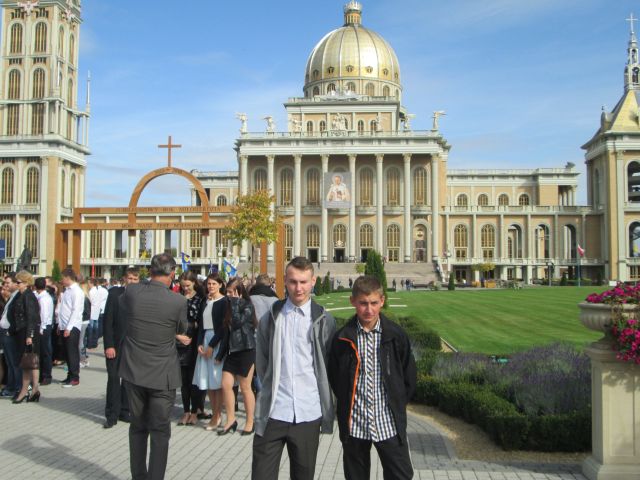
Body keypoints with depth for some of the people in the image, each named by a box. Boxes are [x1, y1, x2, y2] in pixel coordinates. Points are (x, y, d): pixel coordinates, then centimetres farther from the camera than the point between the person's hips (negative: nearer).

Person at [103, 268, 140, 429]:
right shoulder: (114, 293, -3)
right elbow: (107, 320, -4)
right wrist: (109, 345, -10)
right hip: (115, 344, -1)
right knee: (113, 378, 0)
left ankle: (125, 412, 19)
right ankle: (111, 415, 9)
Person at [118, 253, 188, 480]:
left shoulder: (131, 292, -9)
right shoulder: (178, 301, -18)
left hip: (133, 370, 3)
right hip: (162, 375, -3)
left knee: (138, 426, 18)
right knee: (160, 431, 7)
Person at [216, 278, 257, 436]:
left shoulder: (247, 306, -7)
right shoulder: (231, 306, 14)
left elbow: (237, 322, -24)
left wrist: (235, 302, -16)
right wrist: (220, 354, 16)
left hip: (246, 351, -7)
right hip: (231, 351, 7)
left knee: (245, 388, 1)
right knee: (225, 385, 2)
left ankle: (250, 423, 13)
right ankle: (231, 420, 13)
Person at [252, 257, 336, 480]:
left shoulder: (324, 320, 1)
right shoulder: (271, 316, 3)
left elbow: (330, 365, 7)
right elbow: (261, 362, 11)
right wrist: (273, 387, 7)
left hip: (308, 413, 0)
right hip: (272, 413, 0)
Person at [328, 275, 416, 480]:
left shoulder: (396, 335, -4)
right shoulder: (343, 338, -4)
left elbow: (409, 376, 5)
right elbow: (334, 377, 7)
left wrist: (397, 405, 4)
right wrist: (346, 404, 4)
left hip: (389, 424, 0)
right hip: (354, 423, 1)